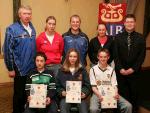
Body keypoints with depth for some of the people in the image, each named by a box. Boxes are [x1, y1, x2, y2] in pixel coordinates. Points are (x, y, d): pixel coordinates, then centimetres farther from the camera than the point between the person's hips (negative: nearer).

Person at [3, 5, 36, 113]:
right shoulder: (12, 29, -12)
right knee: (19, 94, 8)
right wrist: (10, 68, -12)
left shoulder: (32, 28, 8)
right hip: (20, 68, -6)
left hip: (32, 68, 6)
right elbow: (8, 50, -12)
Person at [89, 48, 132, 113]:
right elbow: (93, 87, 0)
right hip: (98, 94, -3)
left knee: (128, 106, -20)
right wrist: (99, 95, -20)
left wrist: (116, 94, -14)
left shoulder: (111, 70, 13)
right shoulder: (93, 69, 5)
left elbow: (114, 85, 8)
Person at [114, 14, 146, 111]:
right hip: (121, 71, 0)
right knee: (122, 92, 7)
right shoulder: (118, 37, 3)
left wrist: (133, 69, -10)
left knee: (134, 92, 9)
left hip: (134, 71, 0)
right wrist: (120, 69, -9)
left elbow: (142, 55, -2)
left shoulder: (140, 38, 2)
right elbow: (116, 55, 0)